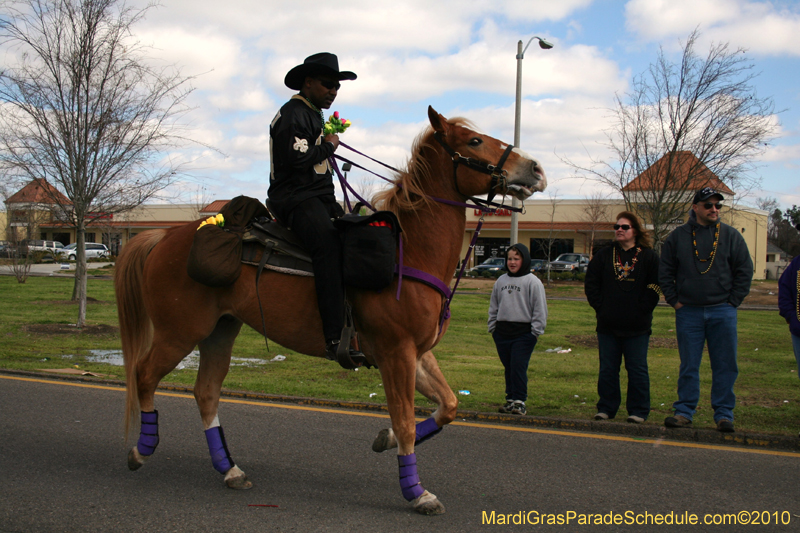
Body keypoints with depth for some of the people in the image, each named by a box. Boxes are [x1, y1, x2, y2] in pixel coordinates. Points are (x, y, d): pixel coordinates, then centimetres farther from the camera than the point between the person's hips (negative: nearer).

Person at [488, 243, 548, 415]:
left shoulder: (533, 282, -4)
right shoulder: (501, 281, 12)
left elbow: (539, 309, -4)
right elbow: (494, 306, 19)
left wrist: (535, 332, -8)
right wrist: (492, 327, 12)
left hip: (523, 333, -5)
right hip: (502, 332, 5)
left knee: (519, 367, -8)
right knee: (508, 368, 11)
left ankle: (519, 401, -3)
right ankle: (510, 399, 19)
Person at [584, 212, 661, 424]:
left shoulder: (648, 257, 2)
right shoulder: (603, 255, 9)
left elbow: (654, 287, -2)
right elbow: (591, 283, 8)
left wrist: (642, 309, -11)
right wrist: (600, 307, -2)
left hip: (637, 326, -2)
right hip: (608, 324, 3)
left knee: (637, 369, 2)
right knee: (607, 369, 8)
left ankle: (638, 410, 10)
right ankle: (606, 408, 16)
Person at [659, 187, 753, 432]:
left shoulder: (731, 236, 4)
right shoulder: (678, 237, 6)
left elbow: (745, 270, 6)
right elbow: (665, 272, 10)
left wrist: (733, 300, -1)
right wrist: (674, 300, 2)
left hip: (723, 312, 0)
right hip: (688, 312, 0)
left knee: (725, 366, 3)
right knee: (688, 366, 5)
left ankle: (723, 413, 12)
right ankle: (684, 412, 11)